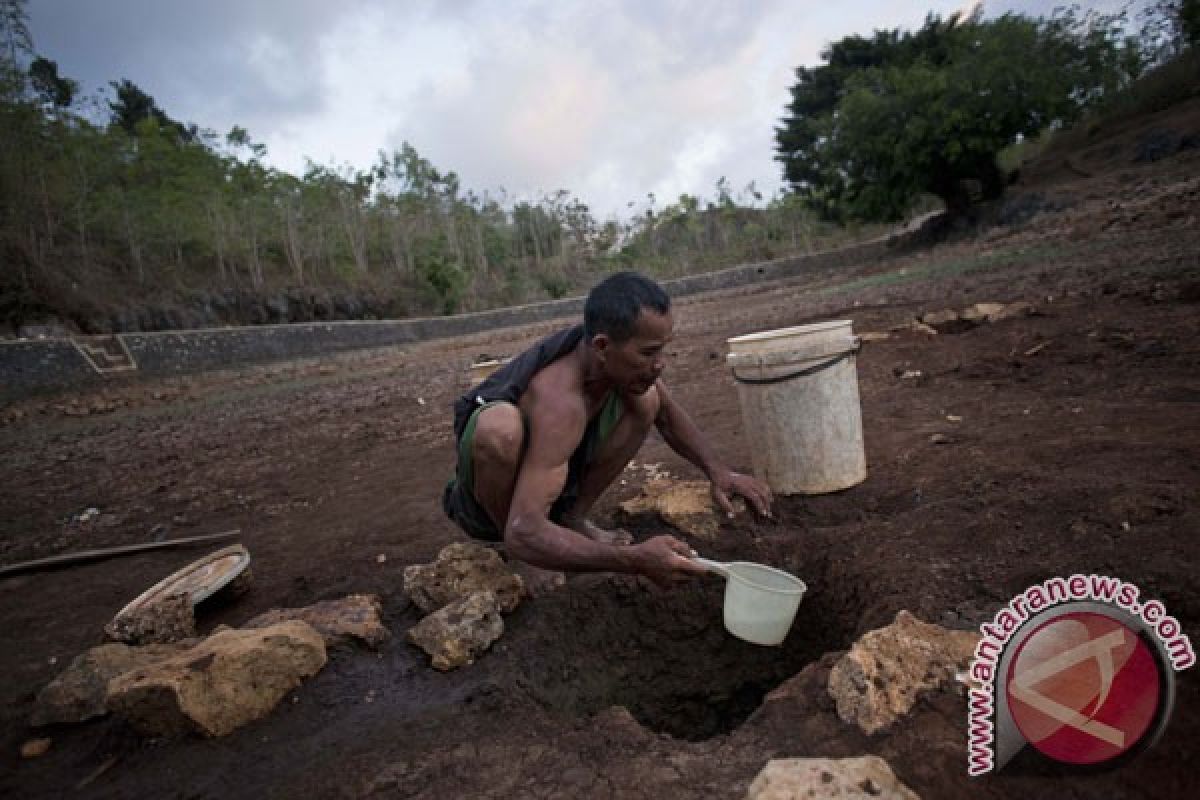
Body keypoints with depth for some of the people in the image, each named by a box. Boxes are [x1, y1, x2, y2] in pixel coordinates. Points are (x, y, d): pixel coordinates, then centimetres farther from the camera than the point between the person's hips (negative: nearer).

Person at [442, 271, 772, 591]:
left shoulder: (616, 356, -17)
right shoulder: (561, 402, -39)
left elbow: (668, 416, 1)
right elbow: (522, 534, -44)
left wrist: (718, 471, -13)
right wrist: (635, 560, -47)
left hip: (549, 469, 6)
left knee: (646, 401, -6)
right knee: (500, 427, -41)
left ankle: (573, 520, 3)